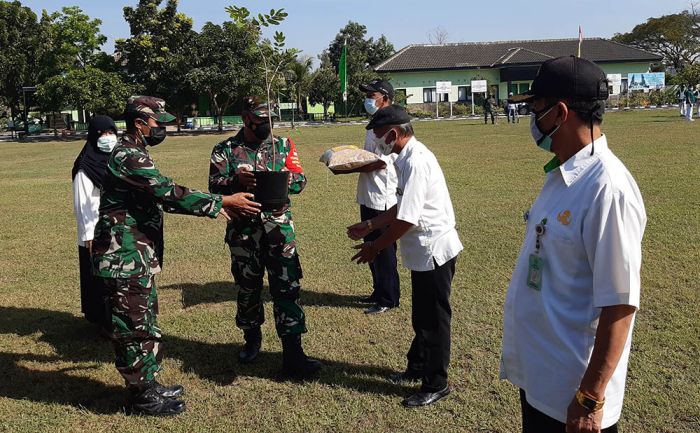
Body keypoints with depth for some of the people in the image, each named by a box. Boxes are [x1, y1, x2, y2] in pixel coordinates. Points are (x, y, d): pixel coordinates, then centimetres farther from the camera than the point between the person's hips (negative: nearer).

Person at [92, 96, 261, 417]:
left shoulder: (133, 154, 15)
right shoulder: (128, 156, -18)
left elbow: (161, 196, 18)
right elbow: (169, 193, -24)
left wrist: (210, 206, 12)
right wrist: (221, 203, -20)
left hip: (138, 257, 10)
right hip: (126, 258, -10)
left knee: (145, 324, 18)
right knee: (135, 328, 1)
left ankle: (149, 385, 30)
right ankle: (143, 398, 13)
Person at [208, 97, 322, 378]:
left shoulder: (283, 145, 8)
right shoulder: (225, 150, 3)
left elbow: (301, 179, 6)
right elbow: (214, 185, -4)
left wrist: (290, 179, -17)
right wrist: (236, 180, -24)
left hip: (279, 225, 0)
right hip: (243, 228, 0)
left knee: (287, 288, -5)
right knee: (247, 288, 13)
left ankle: (292, 355, -2)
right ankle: (252, 339, 36)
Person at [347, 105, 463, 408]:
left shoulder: (415, 162, -23)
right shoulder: (408, 158, 9)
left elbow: (406, 220, -25)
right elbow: (401, 208, 17)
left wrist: (375, 247, -14)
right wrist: (368, 225, 15)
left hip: (434, 250, -10)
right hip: (424, 251, 10)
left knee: (433, 319, 4)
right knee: (422, 316, 22)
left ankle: (436, 384, 19)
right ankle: (417, 367, 39)